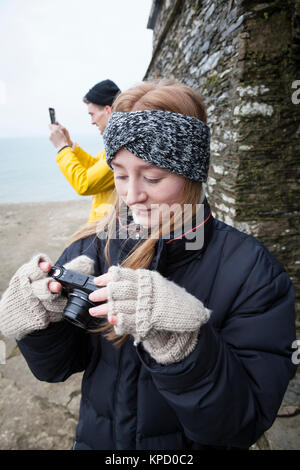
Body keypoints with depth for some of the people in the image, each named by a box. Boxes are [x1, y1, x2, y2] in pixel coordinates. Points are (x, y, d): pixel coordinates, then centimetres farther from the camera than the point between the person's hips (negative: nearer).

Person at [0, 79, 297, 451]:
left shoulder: (250, 270, -25)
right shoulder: (90, 249, -16)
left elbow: (246, 424, -23)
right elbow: (57, 367, -8)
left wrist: (185, 344, -40)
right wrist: (40, 323, -28)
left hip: (192, 444, -2)